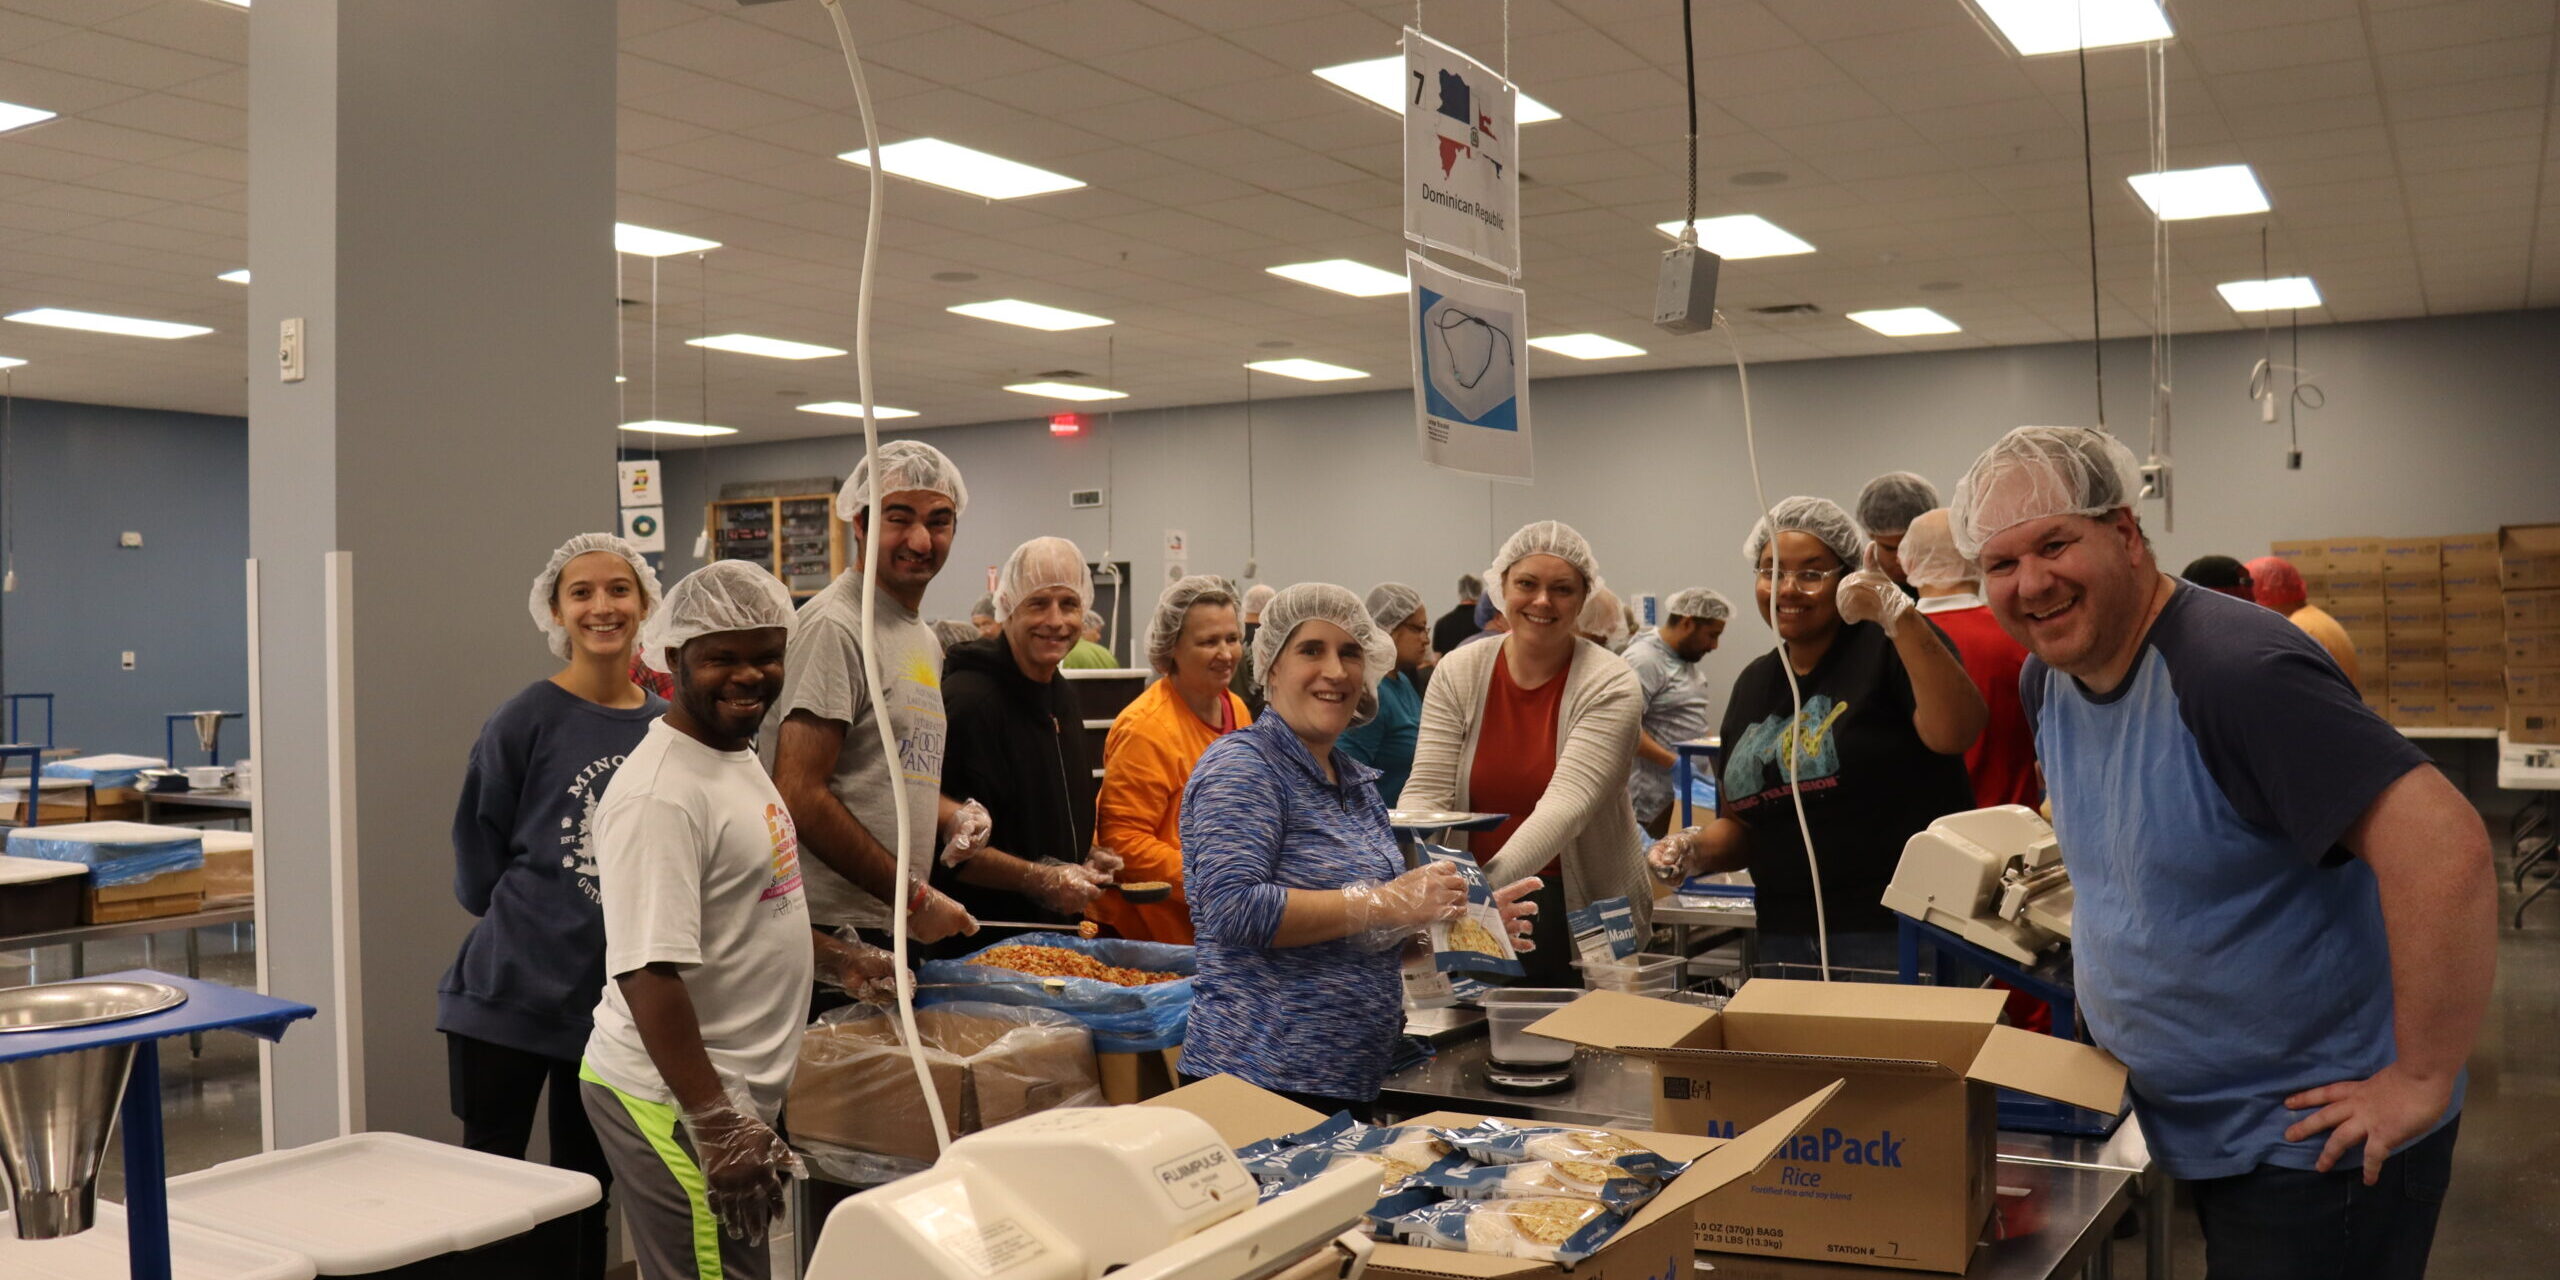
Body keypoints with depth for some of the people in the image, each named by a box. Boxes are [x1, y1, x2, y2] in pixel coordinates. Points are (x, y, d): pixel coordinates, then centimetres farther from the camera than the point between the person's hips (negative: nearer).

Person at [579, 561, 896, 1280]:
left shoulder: (739, 759, 10)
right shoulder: (660, 796, -20)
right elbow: (647, 973, -25)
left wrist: (840, 963, 19)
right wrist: (716, 1125, -25)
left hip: (738, 1088, 9)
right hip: (677, 1099, -9)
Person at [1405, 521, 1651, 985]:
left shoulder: (1609, 684, -10)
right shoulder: (1459, 672, 1)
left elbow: (1566, 805, -23)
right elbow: (1425, 792, -6)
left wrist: (1484, 884, -37)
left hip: (1584, 912, -2)